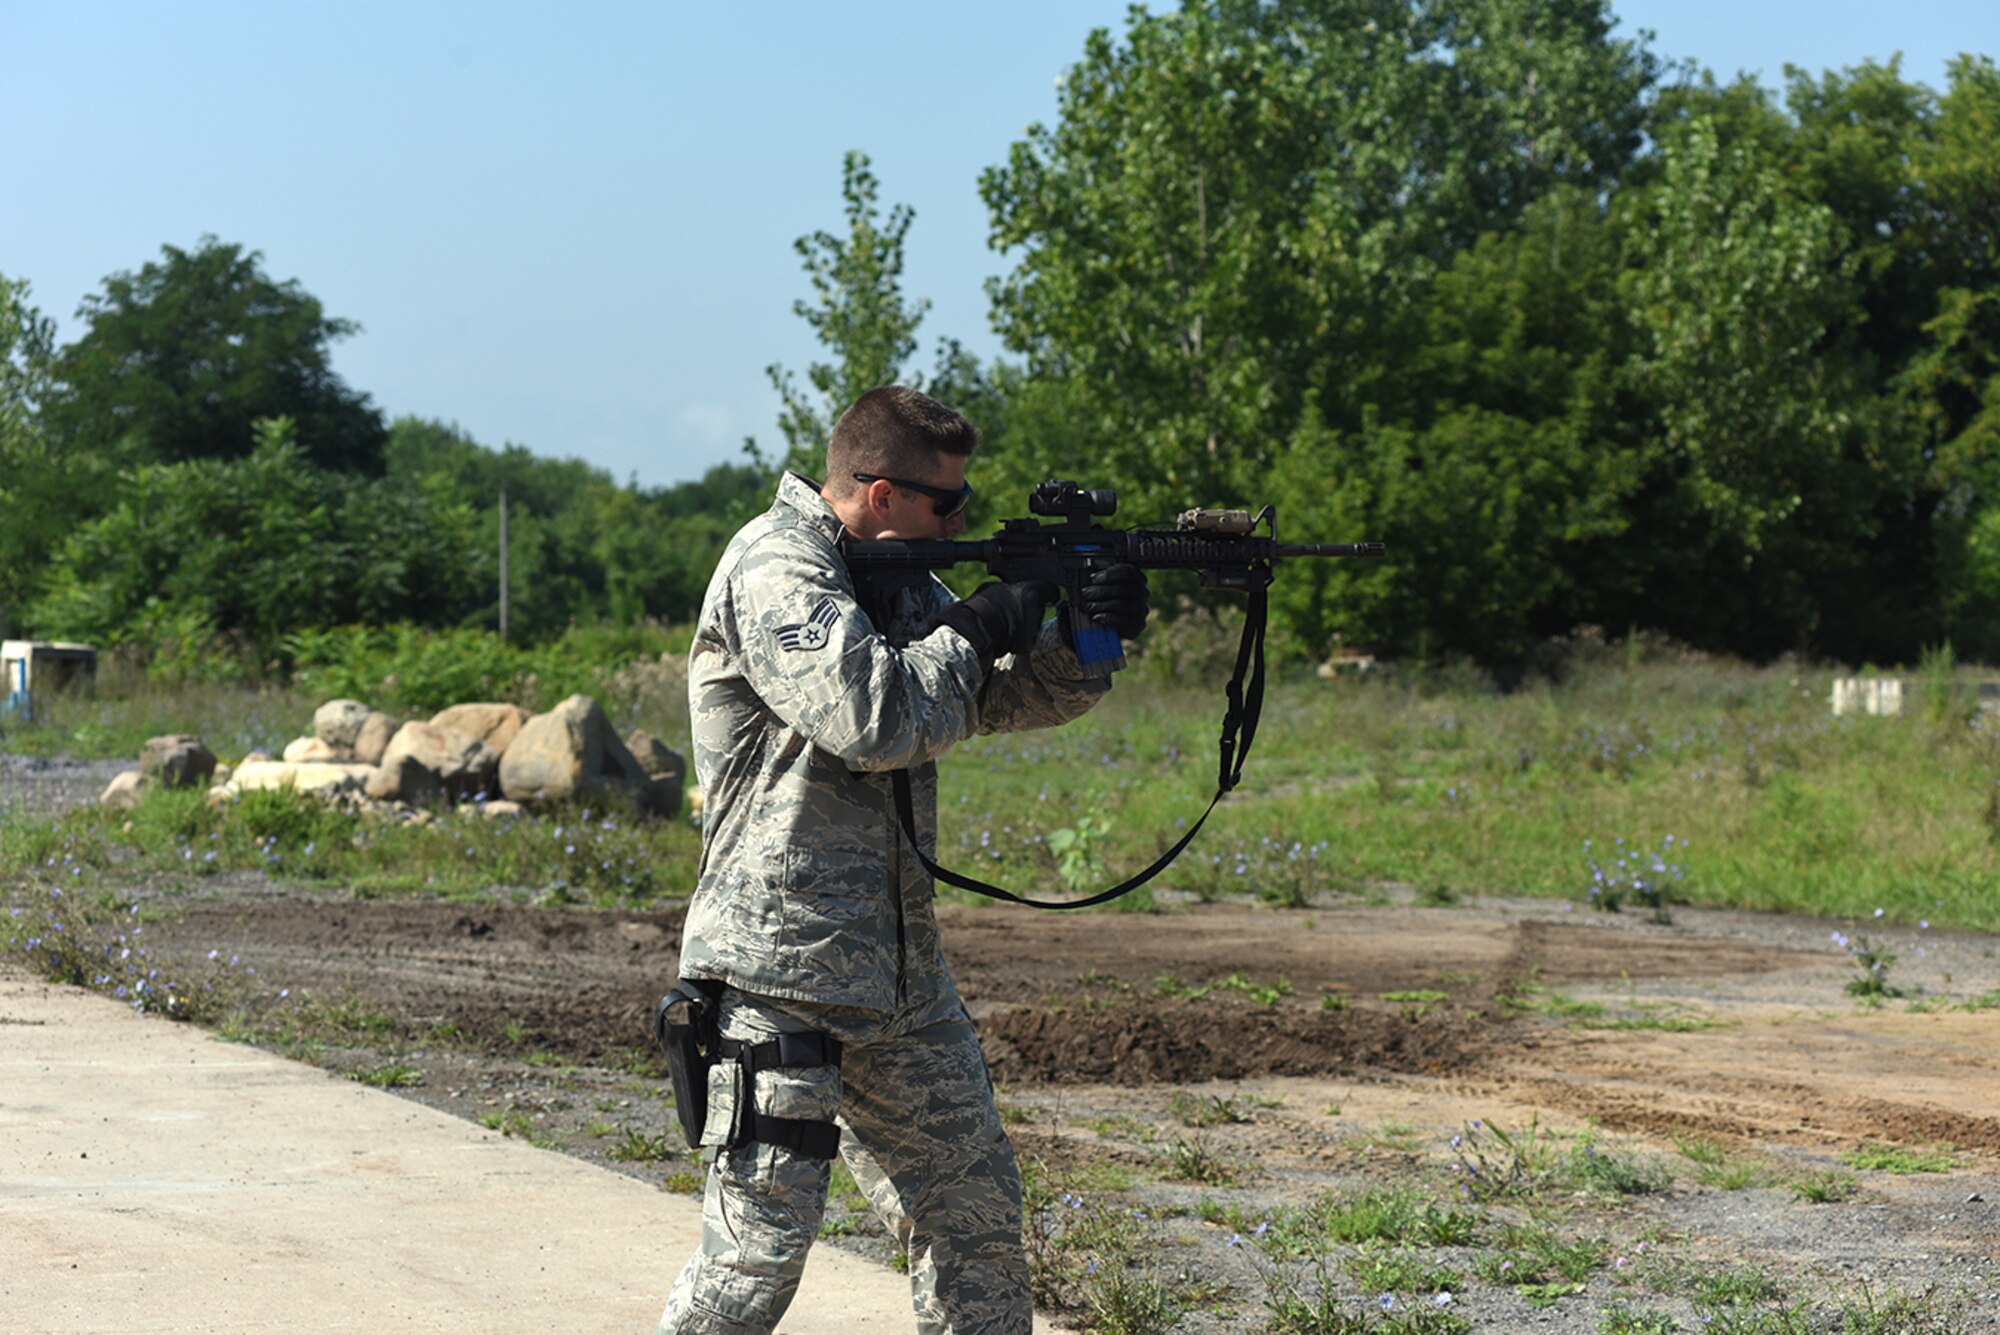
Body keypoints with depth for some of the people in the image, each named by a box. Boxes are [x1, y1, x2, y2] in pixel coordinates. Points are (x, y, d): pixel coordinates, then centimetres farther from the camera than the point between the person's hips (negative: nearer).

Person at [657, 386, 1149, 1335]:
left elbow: (1014, 698, 18)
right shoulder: (776, 570, -13)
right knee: (760, 1244, -10)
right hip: (780, 972, -9)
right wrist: (978, 632, -10)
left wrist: (1089, 634, -1)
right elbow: (869, 717, -25)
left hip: (899, 968, 9)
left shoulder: (900, 581, 15)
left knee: (976, 1204, 14)